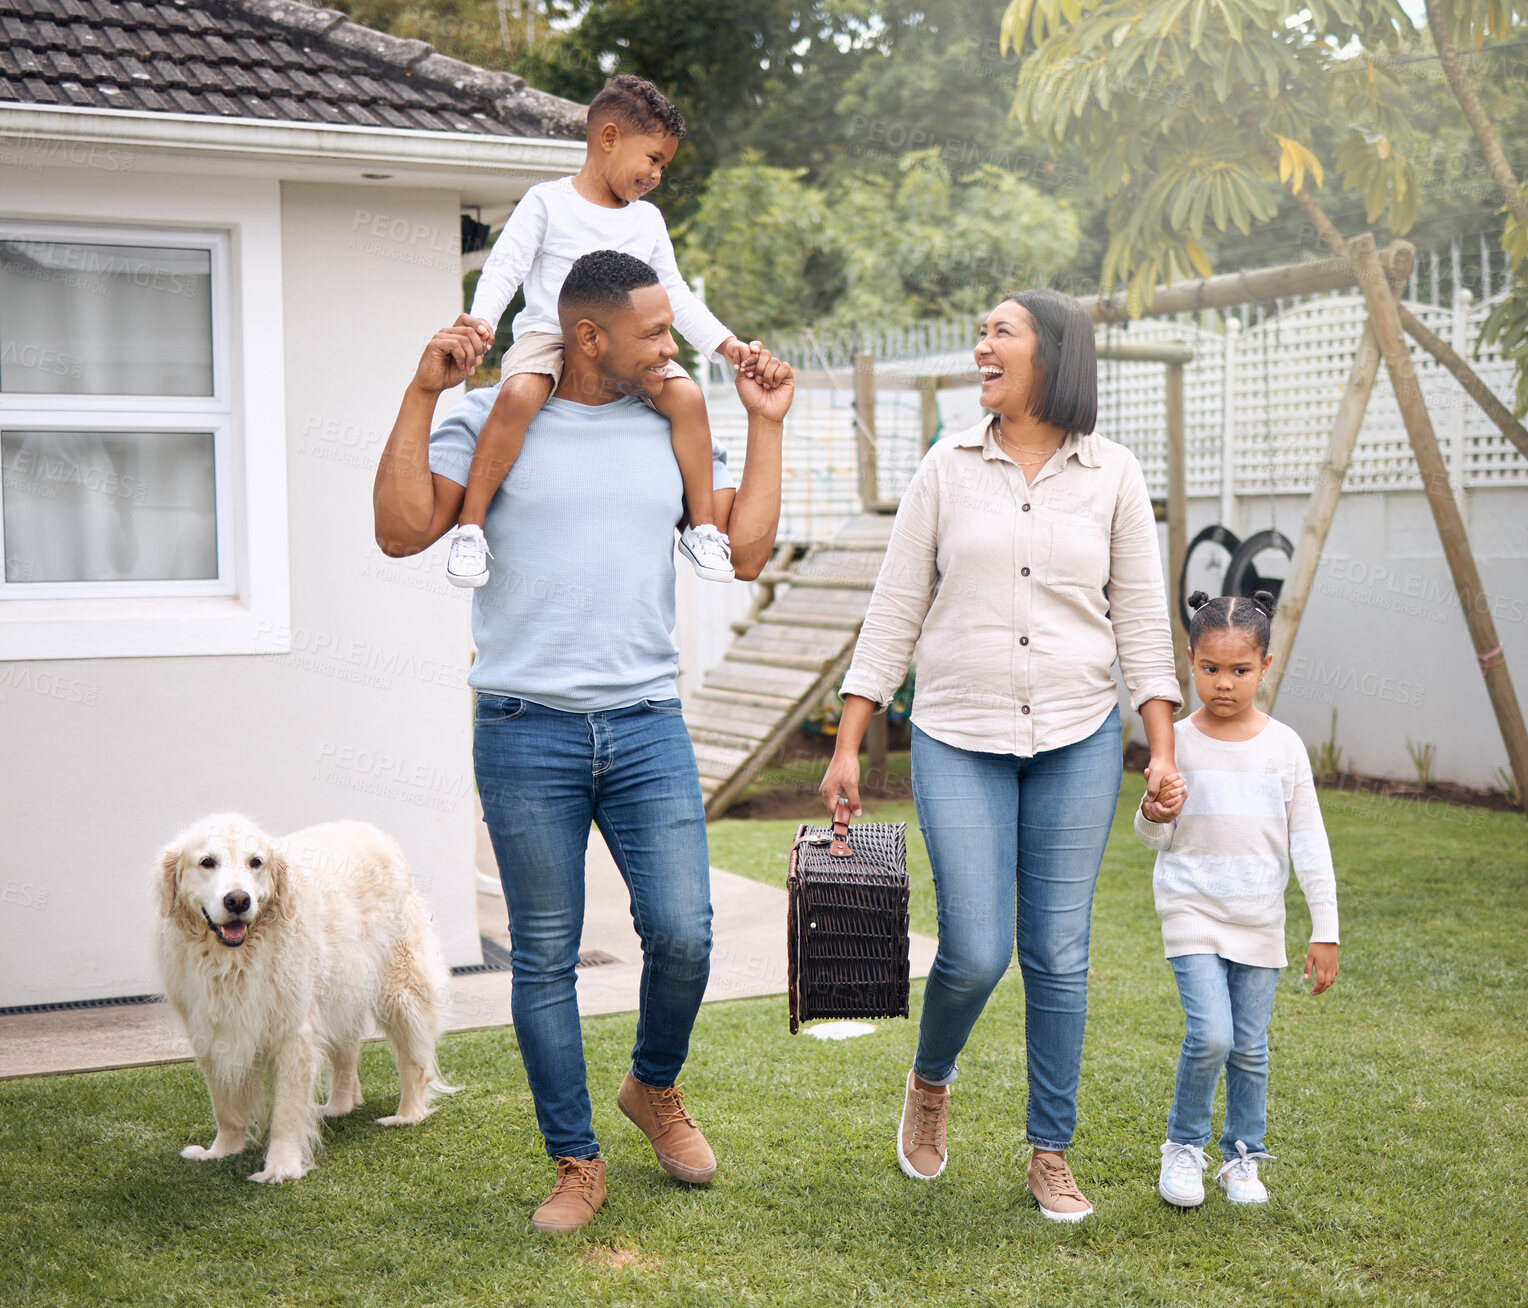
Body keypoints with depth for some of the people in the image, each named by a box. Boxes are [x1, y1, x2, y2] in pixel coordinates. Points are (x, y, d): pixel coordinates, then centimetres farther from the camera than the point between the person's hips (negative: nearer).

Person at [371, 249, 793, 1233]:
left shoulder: (672, 431, 13)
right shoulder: (493, 421, 3)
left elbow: (747, 550, 9)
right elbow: (402, 531, -6)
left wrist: (766, 424, 9)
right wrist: (424, 394, -9)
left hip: (648, 725, 3)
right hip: (528, 733, -2)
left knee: (683, 935, -5)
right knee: (545, 957, 4)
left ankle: (656, 1088, 26)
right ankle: (577, 1162, 19)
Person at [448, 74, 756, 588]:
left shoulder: (648, 220, 17)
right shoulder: (547, 202, 2)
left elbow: (675, 295, 21)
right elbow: (503, 267, -4)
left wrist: (725, 343, 11)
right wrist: (482, 316, -23)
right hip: (547, 335, -4)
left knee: (687, 395, -21)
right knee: (519, 394, -36)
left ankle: (702, 526, -7)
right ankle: (469, 524, -26)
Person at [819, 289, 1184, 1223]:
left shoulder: (1113, 477, 3)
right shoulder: (948, 469, 3)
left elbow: (1141, 619, 5)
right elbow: (895, 613, 4)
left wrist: (1162, 750, -3)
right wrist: (848, 746, 0)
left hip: (1078, 742, 1)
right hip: (959, 741, 0)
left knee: (1059, 955, 4)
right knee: (975, 953, -6)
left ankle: (1052, 1156, 19)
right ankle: (930, 1083, 26)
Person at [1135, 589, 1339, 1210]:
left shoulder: (1283, 746, -1)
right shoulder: (1176, 741, -4)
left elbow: (1309, 843, 2)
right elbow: (1157, 839, 3)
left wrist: (1325, 932, 0)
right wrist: (1154, 814, -21)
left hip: (1259, 920, 2)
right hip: (1192, 909, -2)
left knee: (1249, 1046, 7)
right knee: (1209, 1036, -14)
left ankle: (1242, 1156, 26)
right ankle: (1183, 1146, 8)